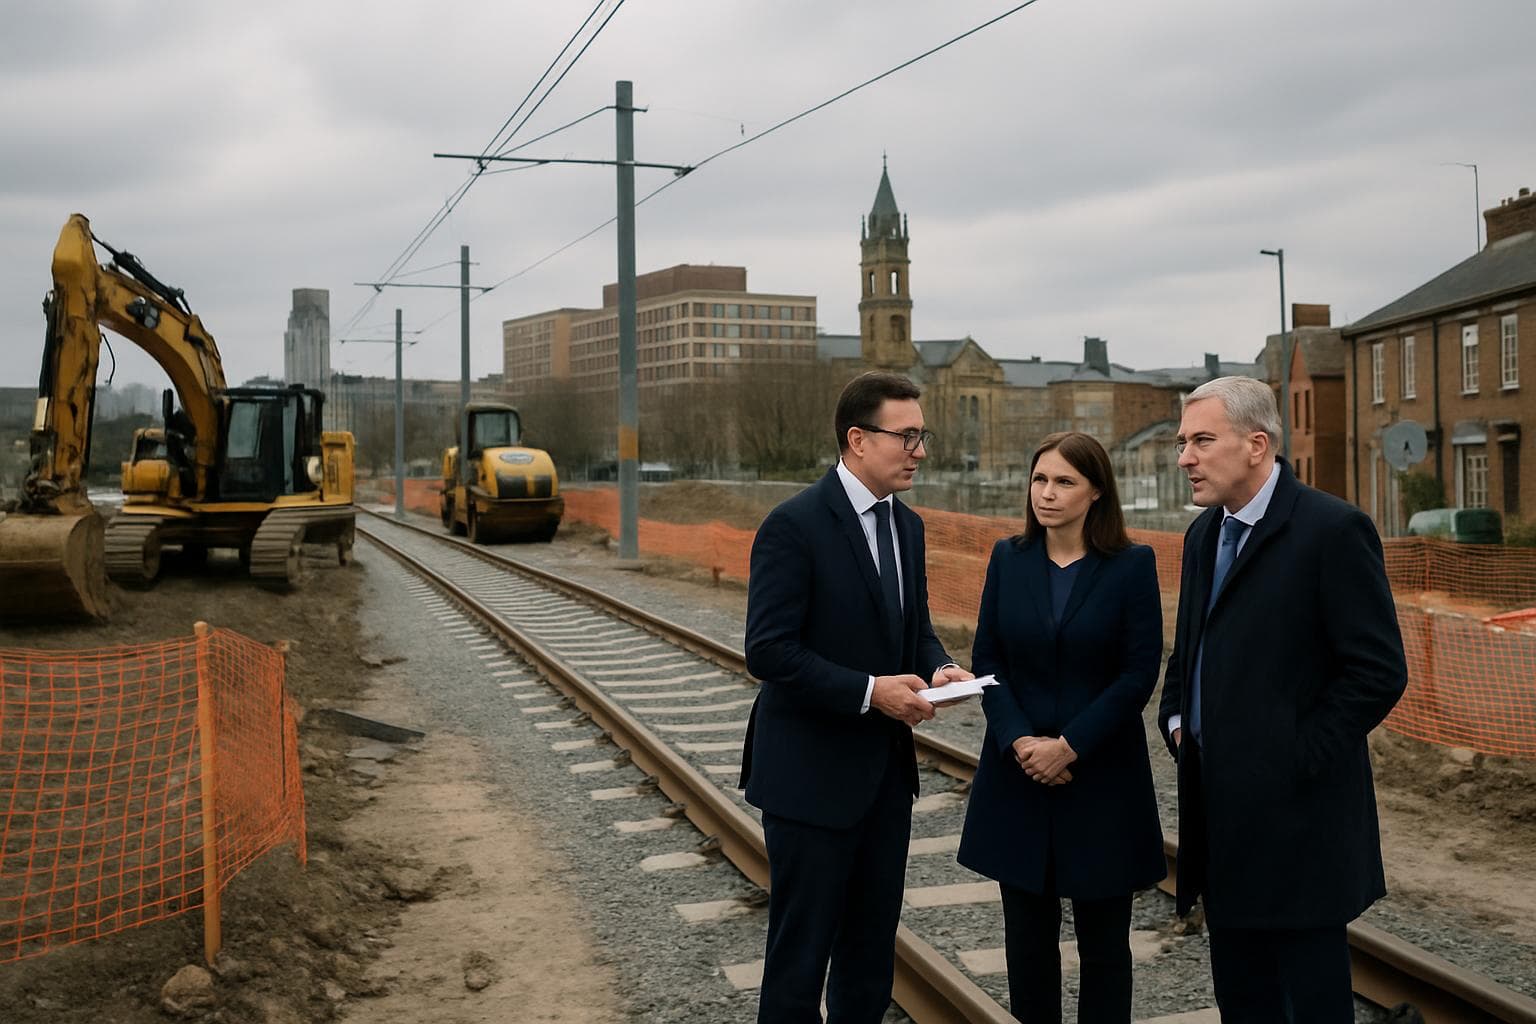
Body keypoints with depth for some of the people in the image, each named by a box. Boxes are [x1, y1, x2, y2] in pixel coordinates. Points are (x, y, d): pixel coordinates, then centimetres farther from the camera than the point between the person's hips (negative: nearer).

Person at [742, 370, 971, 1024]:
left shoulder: (907, 526, 8)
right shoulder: (794, 525, -16)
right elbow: (769, 651, -20)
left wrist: (938, 669, -5)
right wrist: (869, 691, -23)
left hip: (886, 768, 8)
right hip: (812, 773, -7)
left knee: (872, 946, 17)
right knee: (802, 947, 4)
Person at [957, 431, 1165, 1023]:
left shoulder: (1132, 566, -5)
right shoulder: (1008, 559, 4)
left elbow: (1139, 673, -8)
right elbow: (986, 659, 3)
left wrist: (1069, 746, -14)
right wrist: (1018, 740, -12)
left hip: (1102, 776, -3)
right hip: (1018, 775, 3)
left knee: (1102, 938, 6)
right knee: (1027, 934, 9)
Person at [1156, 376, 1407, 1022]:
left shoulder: (1333, 529, -13)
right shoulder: (1205, 533, 12)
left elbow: (1379, 671, -15)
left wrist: (1299, 757, -15)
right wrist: (1176, 718, 9)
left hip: (1293, 811, -8)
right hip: (1218, 803, 8)